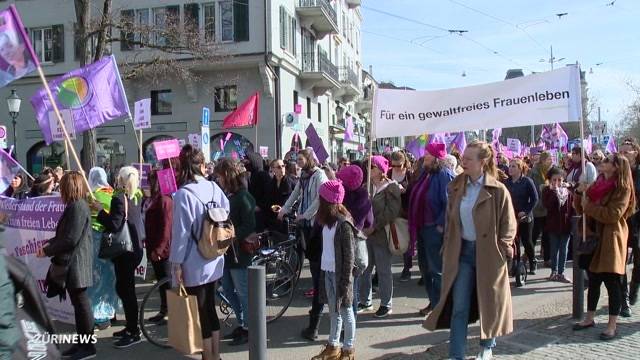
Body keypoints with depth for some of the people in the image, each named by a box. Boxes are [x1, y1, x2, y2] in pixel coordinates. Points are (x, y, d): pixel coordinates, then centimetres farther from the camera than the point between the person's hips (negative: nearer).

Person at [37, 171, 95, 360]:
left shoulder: (77, 206, -17)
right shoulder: (75, 206, 15)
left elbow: (71, 239, -21)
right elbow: (64, 234, 20)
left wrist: (47, 251, -10)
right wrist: (49, 243, 6)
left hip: (76, 263, -10)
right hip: (72, 263, 10)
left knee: (81, 302, -2)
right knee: (78, 303, 14)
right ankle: (82, 343, 24)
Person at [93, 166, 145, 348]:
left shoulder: (119, 198, -17)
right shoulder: (137, 196, 9)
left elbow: (114, 225, -21)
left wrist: (100, 210, -12)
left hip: (125, 249, -9)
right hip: (135, 246, 9)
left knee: (126, 289, -3)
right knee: (124, 287, 16)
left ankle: (134, 332, 3)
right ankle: (130, 326, 24)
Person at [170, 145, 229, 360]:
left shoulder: (183, 193, -16)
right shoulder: (214, 187, 0)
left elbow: (181, 232, -16)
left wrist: (176, 263, -10)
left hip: (194, 263, -6)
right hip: (214, 261, 6)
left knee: (201, 313, 5)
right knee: (210, 308, 18)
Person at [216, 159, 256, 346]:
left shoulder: (242, 197, -14)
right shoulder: (224, 195, 9)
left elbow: (249, 226, -19)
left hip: (238, 252, -8)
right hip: (225, 251, 8)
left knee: (243, 292, 3)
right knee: (228, 291, 16)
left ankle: (248, 329, 16)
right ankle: (241, 324, 30)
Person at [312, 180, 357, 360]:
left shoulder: (343, 223, -17)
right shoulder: (327, 220, 7)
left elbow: (349, 254, -17)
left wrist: (346, 280, -17)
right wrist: (324, 270, 9)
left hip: (340, 274, -8)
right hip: (328, 272, 8)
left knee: (345, 312, 6)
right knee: (333, 312, 18)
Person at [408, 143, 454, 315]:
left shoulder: (444, 175, -15)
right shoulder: (425, 174, 11)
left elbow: (449, 203, -21)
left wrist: (441, 225, -19)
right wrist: (414, 225, 14)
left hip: (435, 229, -9)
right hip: (421, 228, 9)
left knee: (436, 269, 0)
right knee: (424, 267, 16)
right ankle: (433, 302, 29)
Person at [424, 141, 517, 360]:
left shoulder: (497, 190, -11)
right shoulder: (456, 187, 2)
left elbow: (509, 225, -5)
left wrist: (501, 251, -9)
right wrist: (448, 247, 6)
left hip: (488, 253, -3)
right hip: (462, 251, 3)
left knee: (488, 302, 13)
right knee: (458, 306, 0)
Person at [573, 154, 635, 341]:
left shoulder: (623, 188, -9)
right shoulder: (597, 184, 10)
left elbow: (612, 215, -20)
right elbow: (581, 208, 12)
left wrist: (589, 206, -15)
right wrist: (580, 193, -5)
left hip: (611, 240, -6)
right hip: (594, 238, 6)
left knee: (612, 282, 0)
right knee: (593, 280, 14)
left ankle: (612, 326, 9)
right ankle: (589, 318, 24)